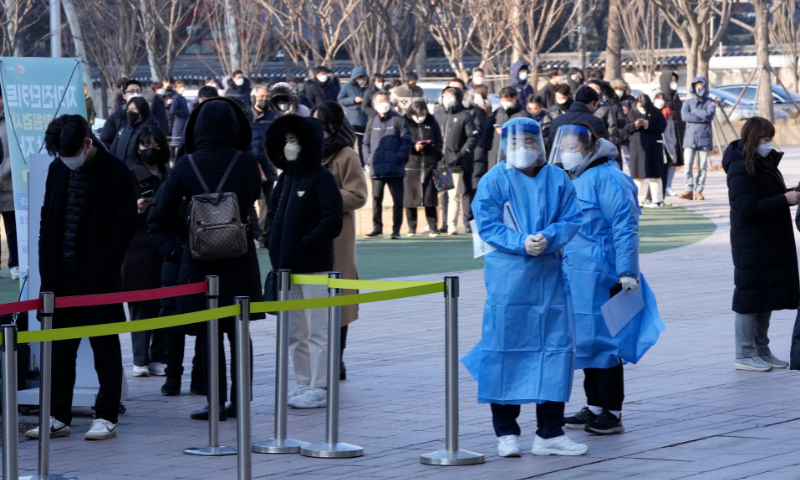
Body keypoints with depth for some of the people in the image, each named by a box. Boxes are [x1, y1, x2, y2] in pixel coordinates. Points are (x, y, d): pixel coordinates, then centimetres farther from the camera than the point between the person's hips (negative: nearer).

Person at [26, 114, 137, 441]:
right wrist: (47, 267, 4)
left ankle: (106, 417, 9)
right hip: (61, 277, 6)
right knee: (59, 350, 8)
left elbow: (125, 226, -8)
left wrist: (105, 267, -12)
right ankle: (58, 417, 15)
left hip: (98, 279, -6)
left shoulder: (116, 174, -8)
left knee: (105, 349, 3)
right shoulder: (57, 170, 9)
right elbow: (47, 218, 13)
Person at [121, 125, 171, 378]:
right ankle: (140, 360, -2)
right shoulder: (131, 176, 1)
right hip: (139, 250, -3)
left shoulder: (170, 176, 13)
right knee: (141, 305, -5)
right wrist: (138, 209, -21)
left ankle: (158, 358, 6)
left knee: (165, 305, 0)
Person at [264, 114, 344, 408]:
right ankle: (303, 383, 20)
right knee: (294, 332, 12)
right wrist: (273, 240, 3)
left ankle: (319, 388, -2)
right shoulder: (285, 178, 13)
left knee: (317, 331, -4)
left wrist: (303, 245, -17)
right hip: (286, 267, 8)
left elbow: (332, 223, -15)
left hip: (314, 267, -8)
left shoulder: (321, 178, -9)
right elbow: (272, 215, 21)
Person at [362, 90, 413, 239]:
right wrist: (368, 158, 3)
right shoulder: (372, 122, 13)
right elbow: (366, 142, 18)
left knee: (397, 200, -1)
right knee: (376, 199, 6)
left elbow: (406, 141, -3)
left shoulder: (398, 120, 1)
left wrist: (399, 157, -13)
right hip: (376, 169, 4)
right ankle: (377, 228, 14)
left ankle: (396, 230, 5)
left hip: (395, 169, -4)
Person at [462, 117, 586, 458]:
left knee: (556, 345, 1)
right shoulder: (493, 181, -1)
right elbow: (486, 225, -6)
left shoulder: (557, 179, 8)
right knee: (505, 348, -2)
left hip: (549, 275, 3)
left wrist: (547, 238, -16)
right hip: (507, 276, -3)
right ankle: (506, 432, 7)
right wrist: (521, 243, -19)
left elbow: (571, 219, 4)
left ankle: (549, 433, 7)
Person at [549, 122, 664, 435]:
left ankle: (612, 413, 2)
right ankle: (595, 407, 23)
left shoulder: (606, 178, -12)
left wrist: (627, 272, -20)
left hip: (600, 277, -9)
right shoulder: (573, 180, 16)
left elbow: (625, 227, -16)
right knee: (587, 341, 14)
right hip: (577, 276, 9)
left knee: (602, 340, -4)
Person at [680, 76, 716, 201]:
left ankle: (699, 191, 3)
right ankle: (688, 190, -7)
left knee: (703, 167, -1)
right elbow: (684, 116, -7)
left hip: (704, 139, 0)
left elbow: (710, 115, -10)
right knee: (688, 165, -9)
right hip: (690, 138, 0)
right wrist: (702, 117, -9)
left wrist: (694, 112, -5)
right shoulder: (688, 102, 10)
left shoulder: (710, 102, 8)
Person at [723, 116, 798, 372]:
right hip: (752, 245, -9)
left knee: (768, 296, 13)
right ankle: (745, 355, 4)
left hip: (772, 243, 9)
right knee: (750, 296, -3)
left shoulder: (766, 164, 13)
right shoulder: (741, 169, -16)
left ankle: (762, 351, 22)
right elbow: (749, 208, -22)